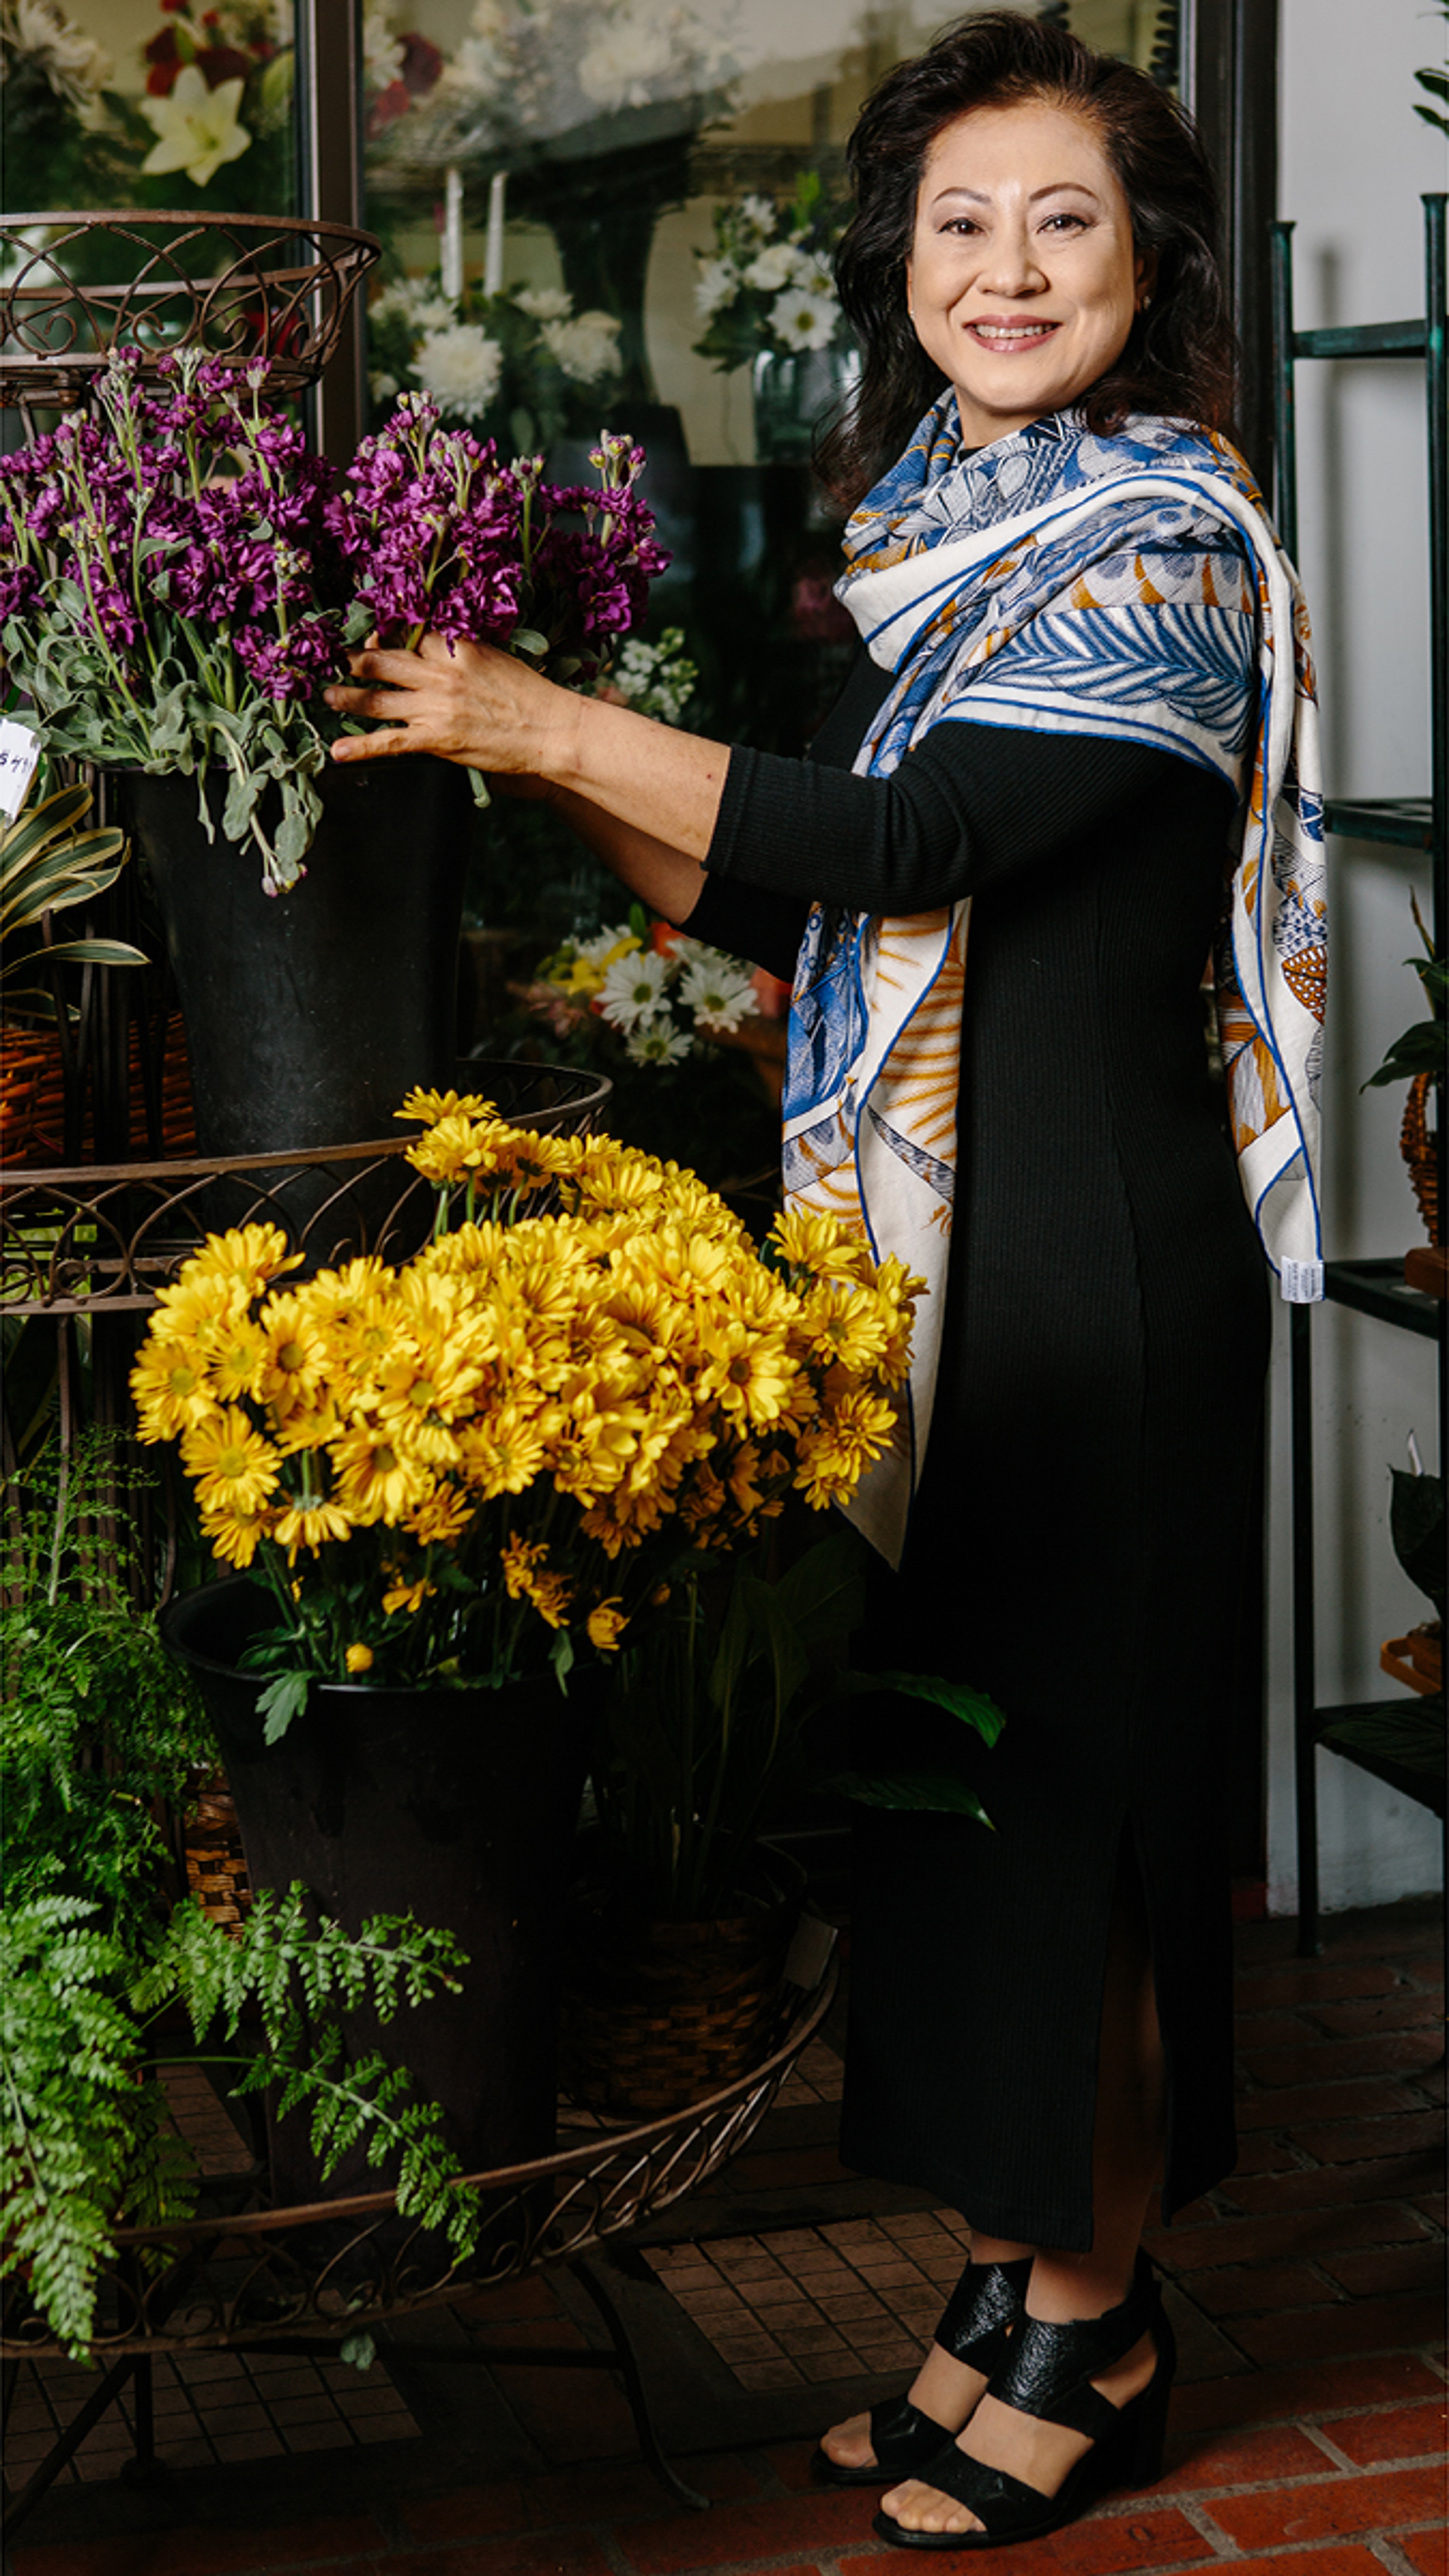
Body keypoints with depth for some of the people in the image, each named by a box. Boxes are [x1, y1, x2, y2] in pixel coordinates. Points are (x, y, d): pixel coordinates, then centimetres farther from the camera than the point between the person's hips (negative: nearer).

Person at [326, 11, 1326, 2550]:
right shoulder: (931, 536, 14)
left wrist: (554, 725, -18)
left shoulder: (1165, 539, -10)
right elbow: (826, 904, 14)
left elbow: (925, 845, -21)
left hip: (1089, 1244, -8)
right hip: (928, 1224, 8)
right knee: (948, 1743, 12)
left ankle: (1093, 2326, 14)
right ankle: (1010, 2279, 24)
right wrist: (560, 791, 4)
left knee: (1060, 1752, 0)